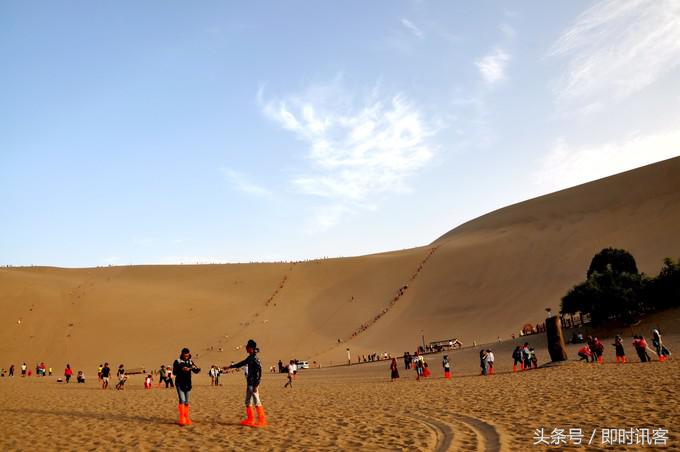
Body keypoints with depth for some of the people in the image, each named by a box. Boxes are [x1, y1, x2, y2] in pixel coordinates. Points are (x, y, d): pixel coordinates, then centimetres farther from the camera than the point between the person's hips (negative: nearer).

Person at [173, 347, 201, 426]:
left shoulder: (190, 362, 7)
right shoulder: (177, 362, -3)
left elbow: (196, 371, 0)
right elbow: (174, 372, -10)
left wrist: (197, 368, -23)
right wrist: (182, 370, -25)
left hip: (187, 384, 4)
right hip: (180, 383, -4)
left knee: (186, 402, 8)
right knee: (182, 400, -14)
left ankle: (186, 418, 16)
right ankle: (181, 419, -9)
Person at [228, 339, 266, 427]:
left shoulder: (254, 359, -17)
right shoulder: (249, 358, 11)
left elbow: (259, 372, -22)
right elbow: (241, 363, 28)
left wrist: (256, 385, -23)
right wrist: (230, 367, 35)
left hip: (253, 384, -10)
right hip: (249, 383, 10)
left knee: (257, 402, -6)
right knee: (248, 402, 15)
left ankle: (262, 421, -2)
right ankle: (250, 419, 24)